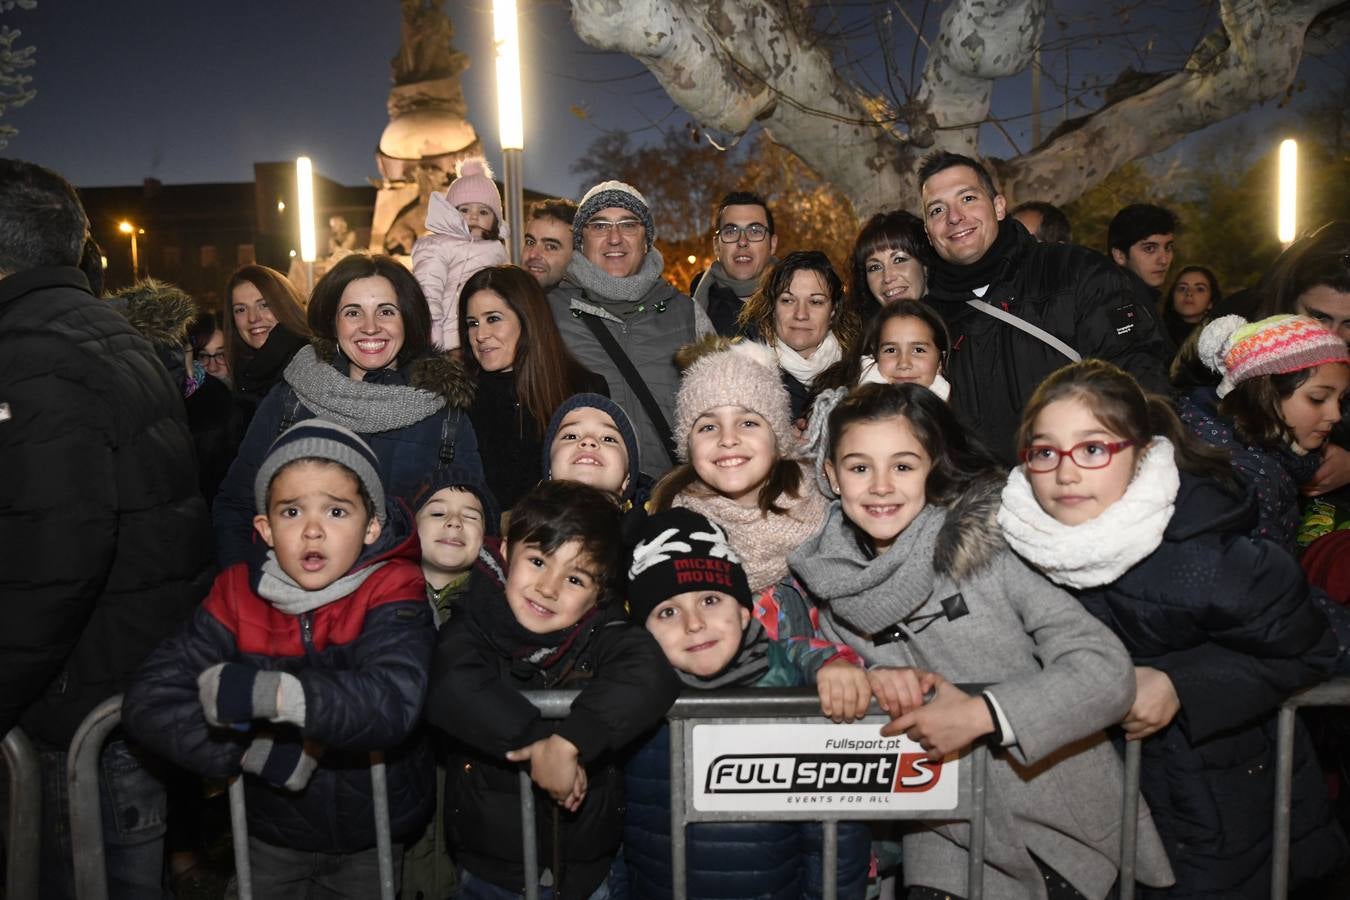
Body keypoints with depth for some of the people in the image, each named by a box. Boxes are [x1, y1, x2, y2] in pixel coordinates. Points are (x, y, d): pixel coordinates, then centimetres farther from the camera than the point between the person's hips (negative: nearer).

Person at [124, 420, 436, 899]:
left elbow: (394, 705, -37)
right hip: (271, 831, 2)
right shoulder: (239, 594, -12)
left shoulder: (391, 594, -21)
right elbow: (148, 701, -18)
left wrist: (268, 693, -41)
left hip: (371, 834, -2)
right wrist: (259, 753, -27)